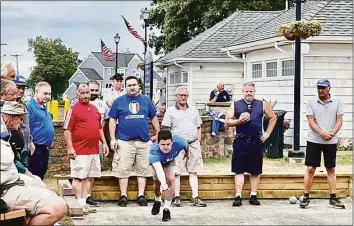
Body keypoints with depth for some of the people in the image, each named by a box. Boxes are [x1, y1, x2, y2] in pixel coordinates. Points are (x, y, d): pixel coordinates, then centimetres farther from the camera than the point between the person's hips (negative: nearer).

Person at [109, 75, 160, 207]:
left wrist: (158, 134, 12)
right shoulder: (119, 101, 4)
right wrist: (113, 138, -3)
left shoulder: (146, 100, 10)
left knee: (143, 170, 5)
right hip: (124, 141, -2)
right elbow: (112, 120, 4)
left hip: (144, 141, 2)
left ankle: (141, 195, 11)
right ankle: (123, 196, 6)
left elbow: (153, 118, 17)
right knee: (123, 170, -1)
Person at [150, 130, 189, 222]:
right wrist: (163, 183, -80)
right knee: (157, 182, 8)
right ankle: (157, 201, 42)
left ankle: (166, 209, -10)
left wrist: (186, 153, 9)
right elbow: (158, 168, -63)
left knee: (170, 179, -19)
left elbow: (186, 146, -13)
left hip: (170, 161, 1)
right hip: (157, 162, -1)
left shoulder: (179, 142, -39)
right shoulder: (154, 151, -49)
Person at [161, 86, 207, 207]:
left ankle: (195, 198, 3)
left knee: (193, 172, 2)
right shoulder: (170, 111, 2)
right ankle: (177, 197, 3)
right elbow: (165, 129, -1)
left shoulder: (193, 110, 16)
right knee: (176, 172, -3)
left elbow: (198, 128, 20)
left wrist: (198, 143, 13)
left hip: (193, 144, 4)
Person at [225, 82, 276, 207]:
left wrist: (267, 133, 9)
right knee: (239, 170, -3)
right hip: (240, 141, -1)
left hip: (257, 141, 1)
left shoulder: (262, 105, 8)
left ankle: (253, 196, 14)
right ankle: (238, 197, -3)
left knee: (255, 171, 6)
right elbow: (227, 121, 4)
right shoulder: (235, 105, 6)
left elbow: (273, 117, 16)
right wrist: (239, 121, -13)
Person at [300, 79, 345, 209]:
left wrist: (331, 134, -16)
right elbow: (311, 121, -5)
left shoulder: (337, 102, 4)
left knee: (331, 169, 7)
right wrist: (322, 133, -18)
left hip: (331, 141, 1)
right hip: (314, 140, -1)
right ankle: (306, 197, 5)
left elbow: (339, 121, 1)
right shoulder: (311, 102, 1)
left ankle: (333, 198, 11)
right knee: (310, 169, -1)